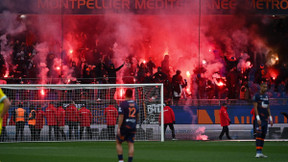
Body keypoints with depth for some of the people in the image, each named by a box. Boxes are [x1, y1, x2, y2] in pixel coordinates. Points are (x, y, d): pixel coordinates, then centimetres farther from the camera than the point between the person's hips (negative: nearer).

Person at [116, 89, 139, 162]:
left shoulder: (123, 104, -11)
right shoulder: (135, 104, 8)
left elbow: (121, 117, -16)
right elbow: (137, 116, 16)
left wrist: (118, 128, -15)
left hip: (124, 127, -5)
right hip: (132, 128, 5)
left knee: (118, 143, 9)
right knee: (131, 144, 2)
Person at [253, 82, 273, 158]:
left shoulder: (266, 96, 17)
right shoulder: (256, 96, -4)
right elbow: (255, 107, -9)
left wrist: (270, 118, 14)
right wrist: (258, 118, -17)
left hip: (265, 119, 7)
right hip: (259, 118, -7)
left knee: (263, 135, 5)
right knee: (259, 134, -13)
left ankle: (260, 152, 8)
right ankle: (258, 152, -17)